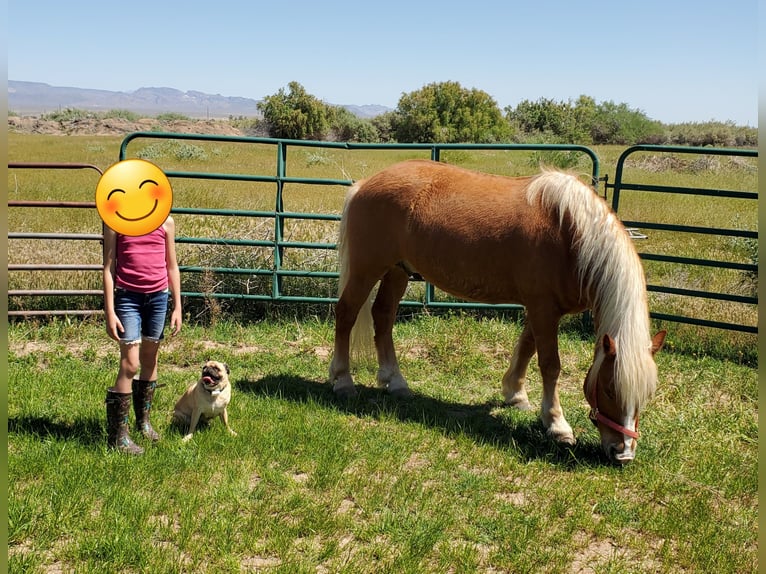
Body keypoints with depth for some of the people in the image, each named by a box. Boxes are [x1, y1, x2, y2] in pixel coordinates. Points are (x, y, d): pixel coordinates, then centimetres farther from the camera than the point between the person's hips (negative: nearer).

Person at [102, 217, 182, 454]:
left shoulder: (166, 222, 4)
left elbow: (172, 266, 10)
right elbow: (109, 267, -3)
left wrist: (177, 307, 7)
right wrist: (109, 312, -8)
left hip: (159, 295, 3)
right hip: (128, 296, -3)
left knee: (150, 358, 13)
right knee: (130, 364, -9)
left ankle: (143, 421, 29)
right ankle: (118, 435, -2)